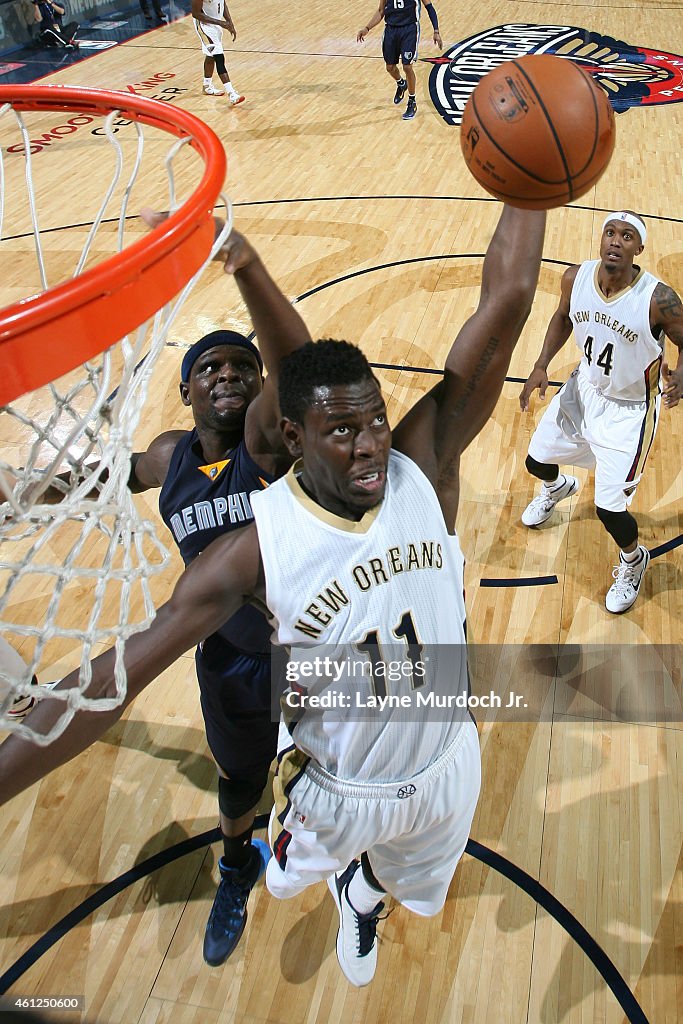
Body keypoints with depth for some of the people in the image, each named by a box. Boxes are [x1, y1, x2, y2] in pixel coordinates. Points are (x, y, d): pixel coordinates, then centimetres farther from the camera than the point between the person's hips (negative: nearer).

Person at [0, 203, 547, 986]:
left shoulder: (423, 469, -24)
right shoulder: (260, 546, -30)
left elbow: (504, 310, -30)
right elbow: (117, 676, -30)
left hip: (443, 767, 3)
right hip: (334, 790, -2)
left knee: (408, 884, 33)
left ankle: (363, 892, 72)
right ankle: (349, 877, 70)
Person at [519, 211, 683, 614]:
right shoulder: (576, 277, -14)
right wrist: (541, 366, -4)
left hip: (629, 408, -5)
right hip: (585, 388, 5)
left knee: (609, 508, -6)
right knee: (537, 461, 20)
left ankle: (634, 561, 29)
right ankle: (559, 487, 60)